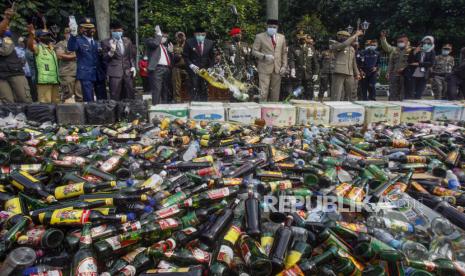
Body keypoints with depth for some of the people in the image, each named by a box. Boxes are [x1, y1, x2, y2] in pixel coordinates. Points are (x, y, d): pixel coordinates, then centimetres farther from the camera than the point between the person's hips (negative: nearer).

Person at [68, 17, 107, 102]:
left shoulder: (97, 42, 19)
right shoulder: (78, 40, 2)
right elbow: (71, 48, -21)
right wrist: (73, 35, -35)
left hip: (99, 75, 5)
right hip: (86, 75, -5)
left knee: (103, 100, 7)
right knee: (89, 101, -8)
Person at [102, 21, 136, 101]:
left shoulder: (127, 41, 14)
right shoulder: (106, 42, 2)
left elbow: (132, 55, 21)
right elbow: (105, 59, 1)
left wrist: (133, 66, 7)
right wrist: (111, 51, -16)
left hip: (128, 72, 4)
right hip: (114, 73, -3)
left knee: (130, 97, 6)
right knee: (115, 98, -4)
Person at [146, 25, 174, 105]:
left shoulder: (165, 45, 26)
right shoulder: (150, 40, 6)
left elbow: (169, 58, 26)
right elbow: (155, 43, -18)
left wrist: (171, 51, 8)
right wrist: (159, 33, -6)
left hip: (167, 69, 7)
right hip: (157, 69, -7)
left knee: (166, 91, 8)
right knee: (157, 91, -12)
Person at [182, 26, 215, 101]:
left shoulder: (210, 43, 3)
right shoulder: (189, 42, -3)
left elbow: (212, 57, 9)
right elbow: (185, 56, 1)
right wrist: (191, 65, -12)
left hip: (206, 70, 2)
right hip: (193, 69, -2)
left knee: (204, 90, 4)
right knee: (194, 89, -7)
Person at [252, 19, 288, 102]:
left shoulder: (282, 37, 14)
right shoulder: (260, 37, 2)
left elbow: (284, 53, 16)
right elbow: (254, 51, 0)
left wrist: (284, 66, 5)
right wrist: (264, 56, -16)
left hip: (277, 69, 4)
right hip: (264, 68, -4)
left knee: (275, 93, 6)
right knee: (263, 92, -9)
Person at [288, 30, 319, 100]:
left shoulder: (311, 48, 15)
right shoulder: (293, 48, 6)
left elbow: (315, 62, 15)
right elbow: (291, 60, -9)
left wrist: (316, 73, 6)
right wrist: (292, 69, -27)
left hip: (309, 76, 3)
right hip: (297, 76, -3)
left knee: (309, 95, 2)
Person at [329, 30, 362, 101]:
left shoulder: (352, 48, 20)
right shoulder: (335, 45, 2)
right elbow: (344, 44, -19)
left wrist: (357, 73, 24)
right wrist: (355, 35, -12)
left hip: (350, 75, 6)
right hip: (339, 73, -6)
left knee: (349, 96, 9)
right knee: (336, 96, -11)